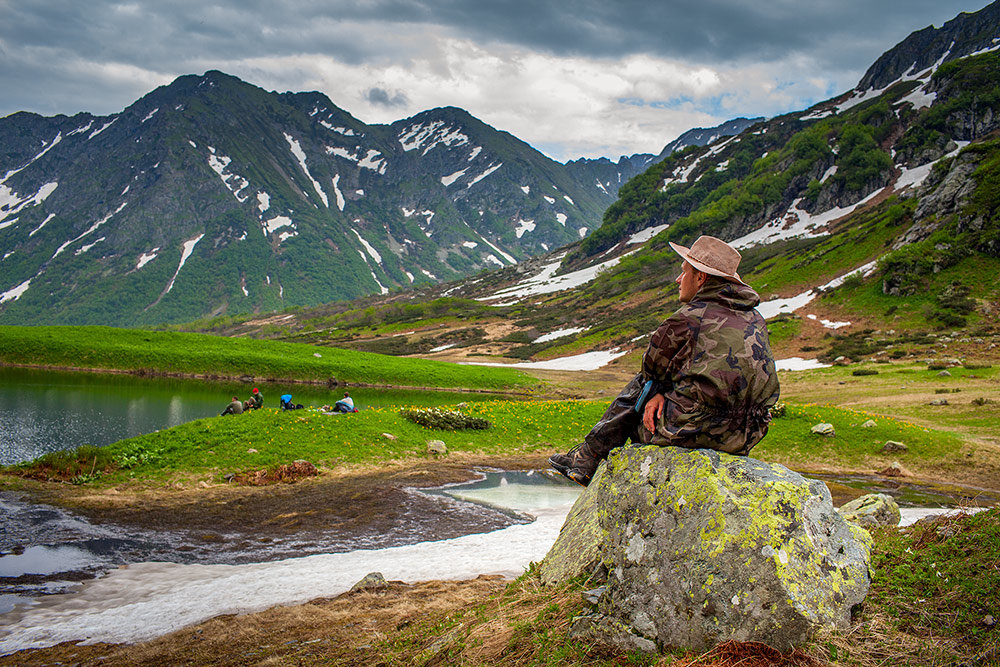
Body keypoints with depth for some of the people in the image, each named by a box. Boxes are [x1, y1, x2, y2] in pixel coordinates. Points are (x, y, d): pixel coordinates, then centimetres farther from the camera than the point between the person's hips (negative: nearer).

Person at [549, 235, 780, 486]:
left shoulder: (688, 319, -11)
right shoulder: (755, 319, 11)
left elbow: (652, 365, 4)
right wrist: (662, 393, 3)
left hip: (694, 432, -7)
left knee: (639, 385, 18)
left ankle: (587, 459, 31)